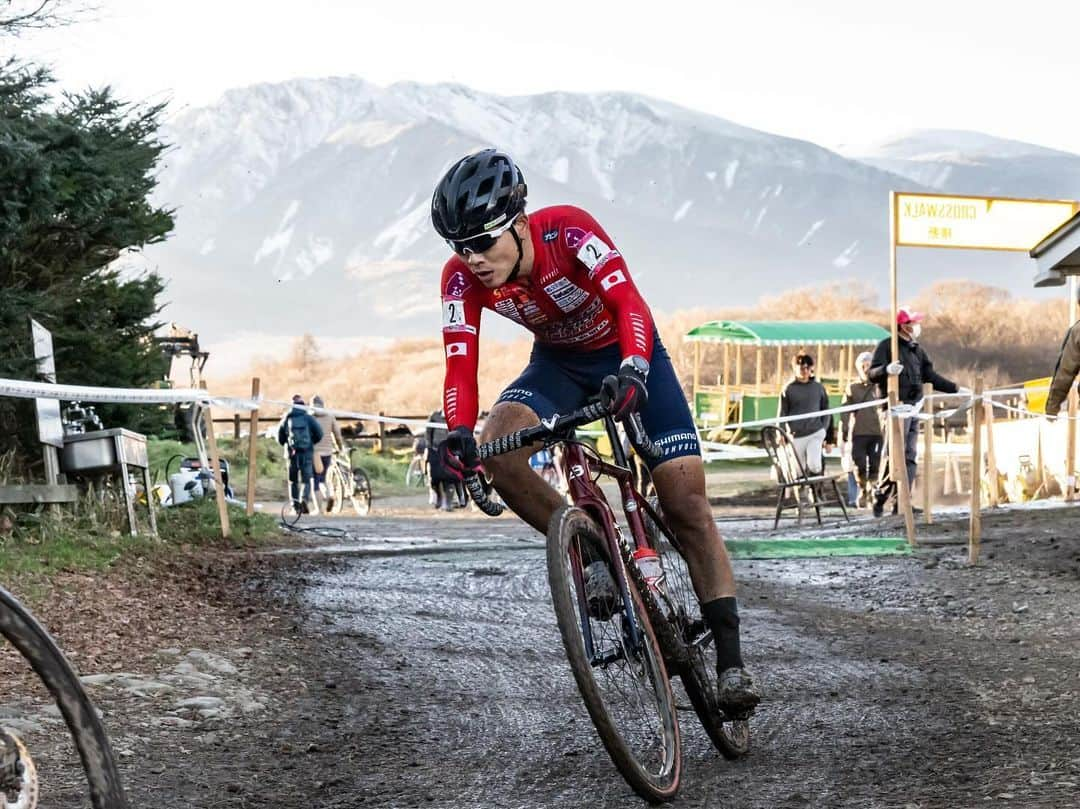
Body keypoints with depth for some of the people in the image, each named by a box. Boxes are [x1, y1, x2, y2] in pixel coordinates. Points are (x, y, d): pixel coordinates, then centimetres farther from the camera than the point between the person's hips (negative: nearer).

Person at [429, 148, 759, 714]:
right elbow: (461, 364, -26)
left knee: (686, 503, -12)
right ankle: (590, 558, -11)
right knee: (497, 450, -28)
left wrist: (632, 370, -61)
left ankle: (730, 660, -7)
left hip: (627, 354, -3)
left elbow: (629, 302, -43)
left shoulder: (567, 229, -32)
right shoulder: (462, 278, -22)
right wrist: (459, 431, -46)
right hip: (558, 363, 3)